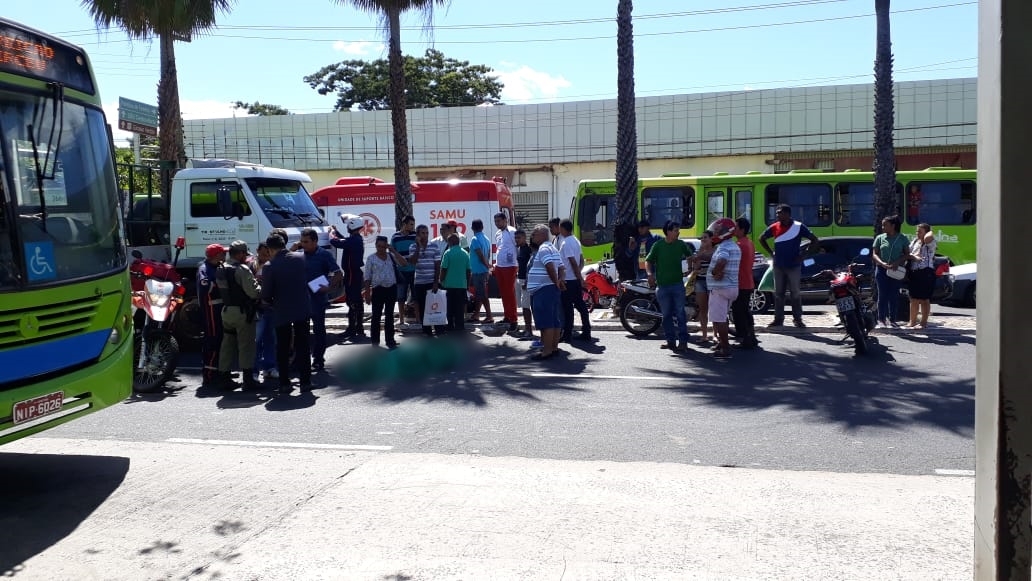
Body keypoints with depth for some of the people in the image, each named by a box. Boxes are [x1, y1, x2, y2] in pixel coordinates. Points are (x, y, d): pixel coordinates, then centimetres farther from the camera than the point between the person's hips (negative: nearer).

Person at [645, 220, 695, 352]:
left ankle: (683, 342, -2)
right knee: (667, 315, 8)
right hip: (662, 286, 0)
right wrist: (650, 273, -13)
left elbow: (691, 257, 15)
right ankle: (670, 340, 17)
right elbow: (648, 261, 3)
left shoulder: (681, 244, 3)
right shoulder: (658, 245, -1)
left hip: (678, 284, 0)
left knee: (680, 314, -4)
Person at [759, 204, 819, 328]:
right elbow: (762, 238, 19)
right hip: (778, 266, 3)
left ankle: (798, 319, 9)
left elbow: (815, 240, -3)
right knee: (778, 293, 6)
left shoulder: (798, 226, -7)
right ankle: (778, 319, 12)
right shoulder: (774, 227, 2)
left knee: (795, 293, 2)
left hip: (793, 266, -3)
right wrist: (771, 252, 9)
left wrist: (804, 255, -7)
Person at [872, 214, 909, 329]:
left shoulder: (902, 238, 4)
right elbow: (874, 254, 4)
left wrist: (897, 263, -13)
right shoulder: (880, 238, 5)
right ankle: (881, 319, 4)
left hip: (897, 271, 0)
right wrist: (882, 263, -15)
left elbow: (907, 255, 4)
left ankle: (892, 319, 13)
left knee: (894, 296, 4)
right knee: (882, 295, -1)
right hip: (882, 270, 0)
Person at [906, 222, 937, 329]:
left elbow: (928, 237, -29)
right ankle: (912, 321, 18)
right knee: (914, 299, 10)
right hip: (914, 272, 6)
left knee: (924, 299, 0)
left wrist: (930, 232, -7)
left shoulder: (930, 243, -5)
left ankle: (923, 322, 6)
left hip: (926, 272, -6)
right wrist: (913, 257, -13)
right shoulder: (914, 241, 15)